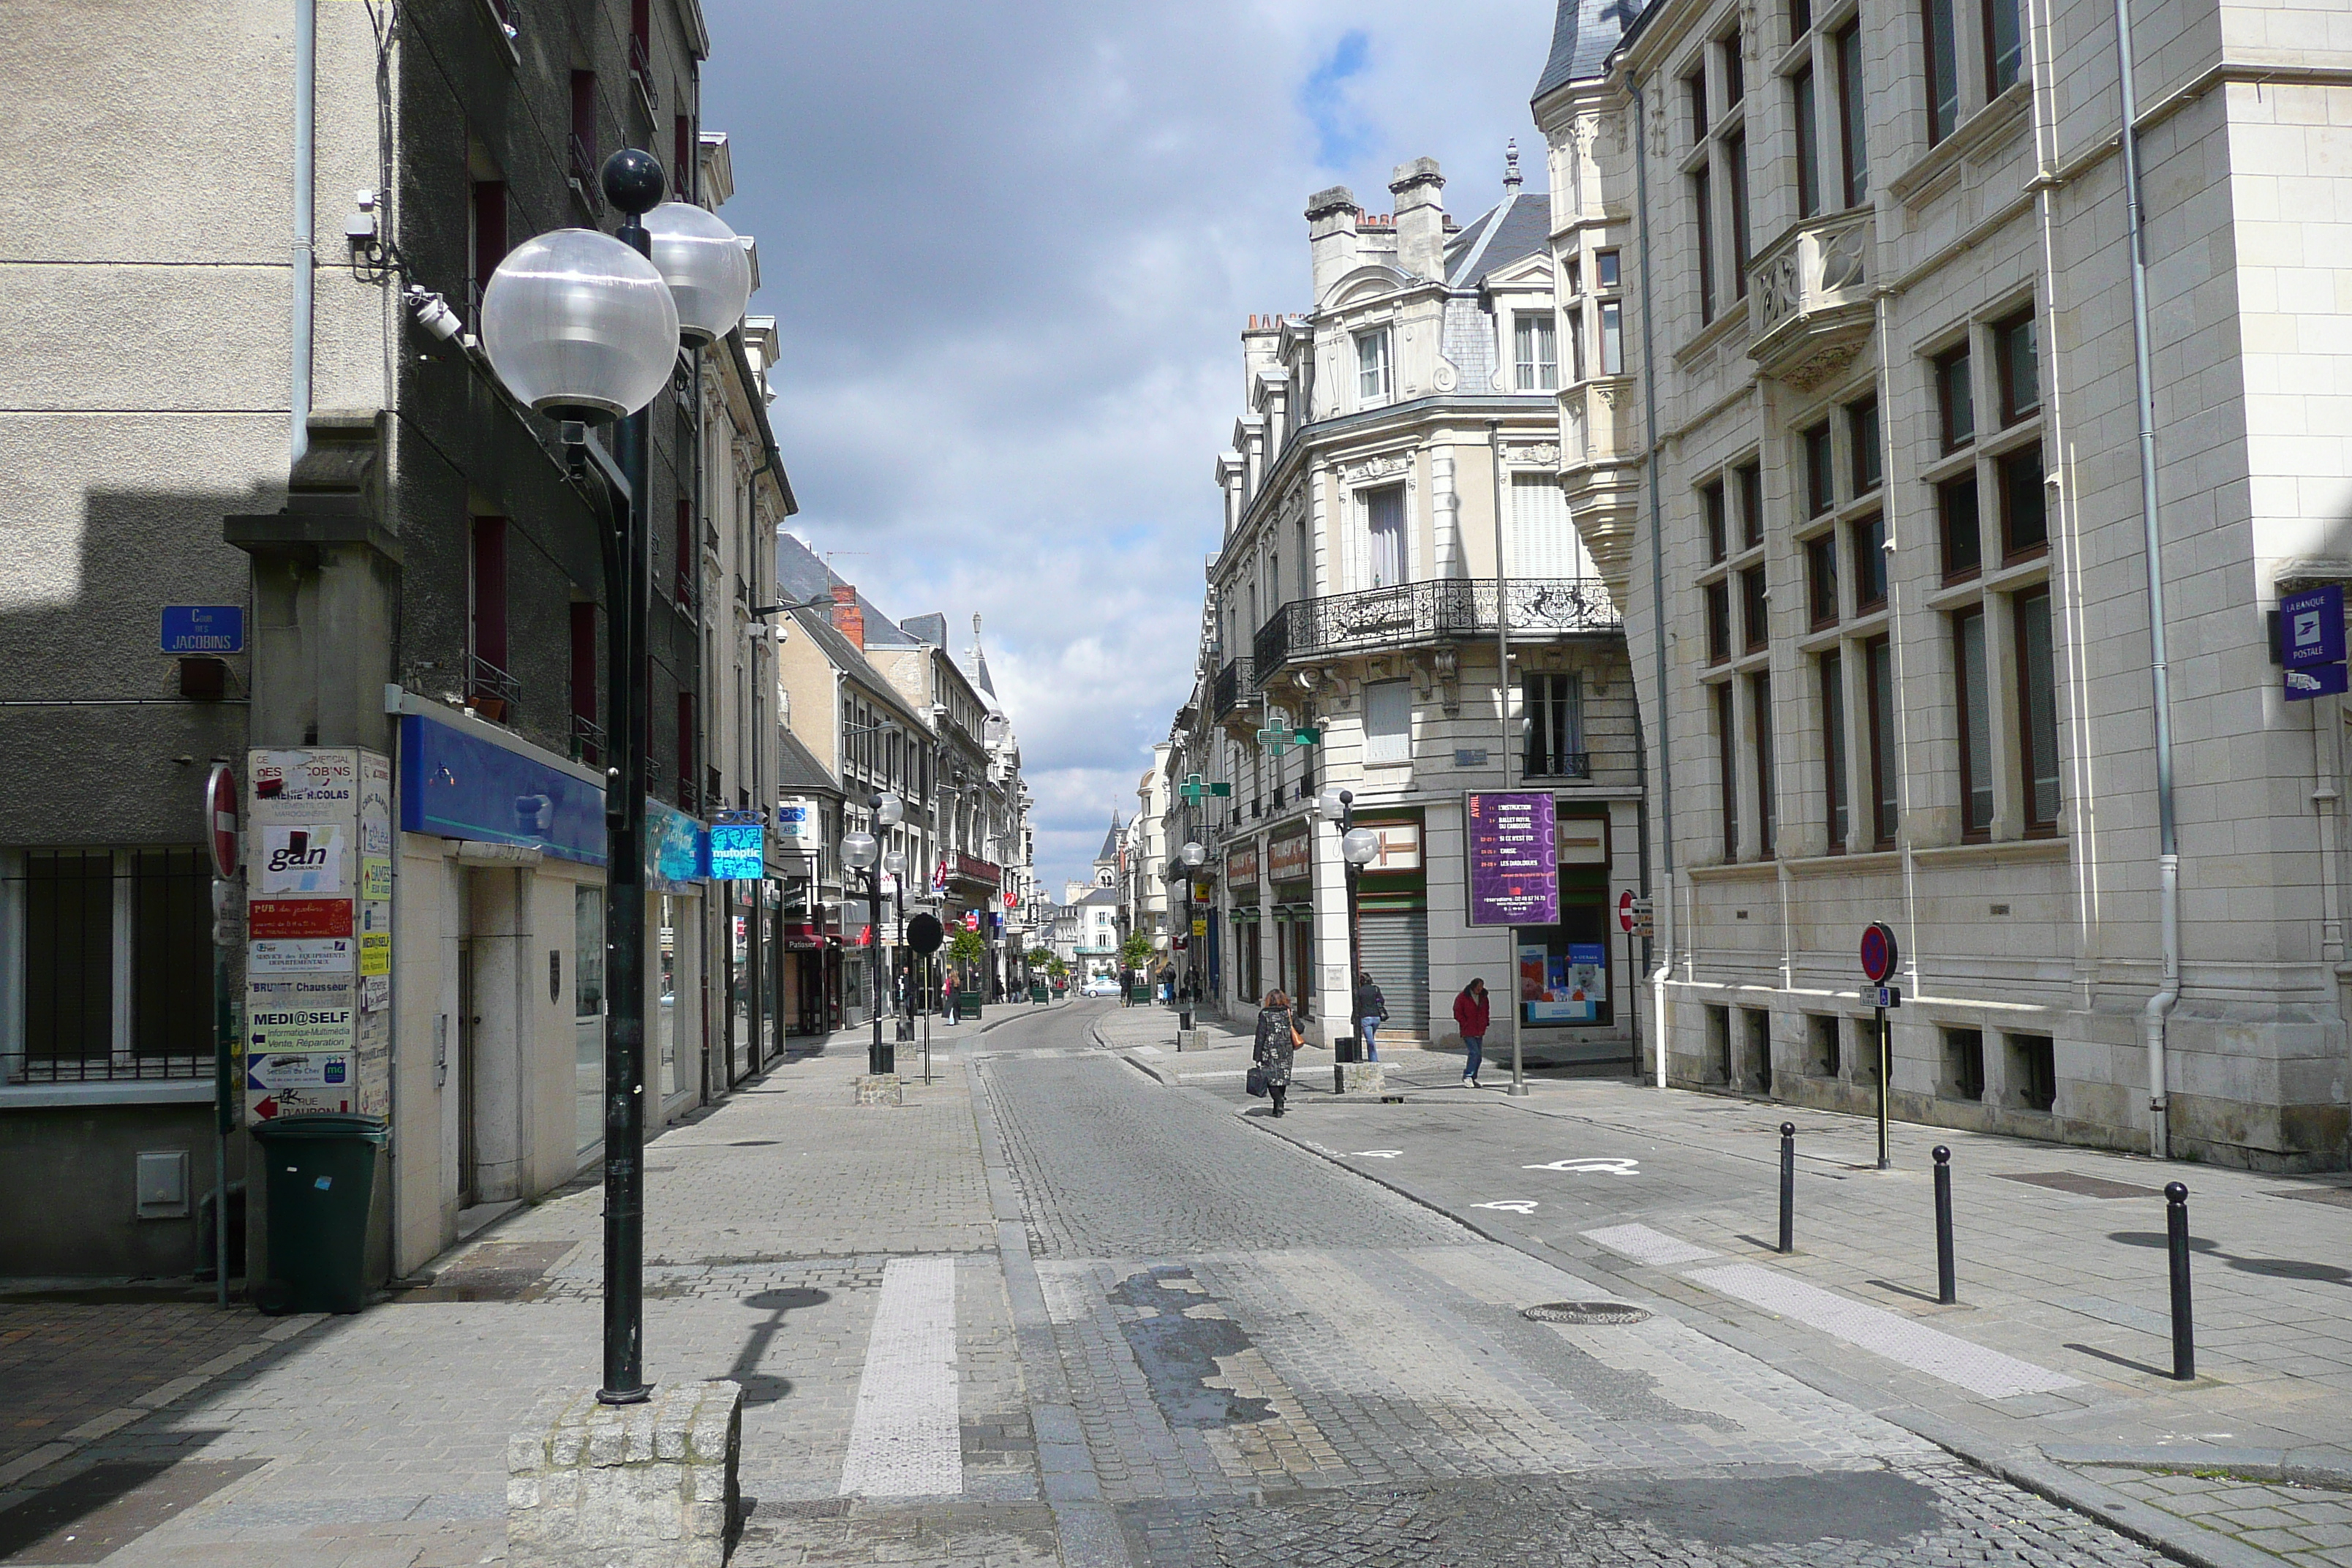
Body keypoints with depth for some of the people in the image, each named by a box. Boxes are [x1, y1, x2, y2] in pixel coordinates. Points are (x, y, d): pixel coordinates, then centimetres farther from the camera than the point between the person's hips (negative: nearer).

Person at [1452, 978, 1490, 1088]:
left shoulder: (1483, 997, 10)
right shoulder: (1463, 997, -9)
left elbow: (1486, 1011, 24)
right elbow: (1458, 1013, -6)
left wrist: (1485, 1023, 11)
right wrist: (1465, 1025, -11)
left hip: (1479, 1032, 7)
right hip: (1468, 1032, -7)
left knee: (1479, 1055, 6)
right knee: (1474, 1052, -17)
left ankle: (1473, 1078, 16)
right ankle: (1467, 1076, -7)